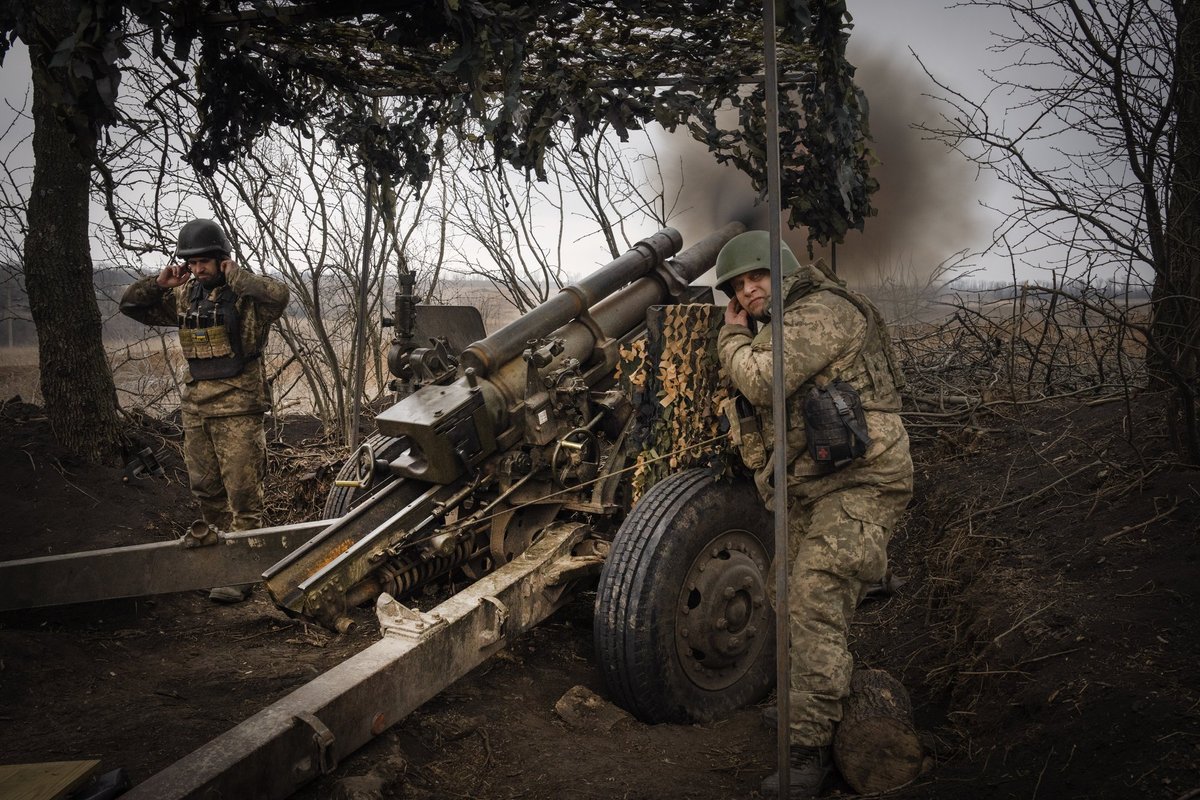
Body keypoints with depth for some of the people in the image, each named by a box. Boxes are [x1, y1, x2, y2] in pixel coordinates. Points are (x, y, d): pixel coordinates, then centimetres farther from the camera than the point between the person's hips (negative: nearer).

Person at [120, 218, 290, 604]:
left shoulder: (245, 295, -8)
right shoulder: (185, 296, 10)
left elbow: (278, 295, -31)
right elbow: (130, 305, 18)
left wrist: (233, 273, -19)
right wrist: (160, 282, 2)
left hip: (238, 408, -7)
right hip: (196, 407, 7)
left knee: (242, 492, -4)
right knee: (206, 489, 15)